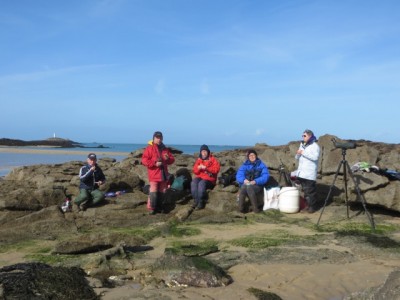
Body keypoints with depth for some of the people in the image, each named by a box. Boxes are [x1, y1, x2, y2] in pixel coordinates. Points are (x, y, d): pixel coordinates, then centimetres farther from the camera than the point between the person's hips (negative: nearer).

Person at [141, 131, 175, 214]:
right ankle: (151, 208, -6)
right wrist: (155, 163, -20)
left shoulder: (165, 149, 15)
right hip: (154, 174, -6)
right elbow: (144, 160, -10)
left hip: (163, 173, 6)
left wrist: (168, 158, -7)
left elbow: (172, 159, 17)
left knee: (162, 191, 10)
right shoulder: (149, 148, -3)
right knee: (153, 191, -12)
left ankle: (159, 207, 19)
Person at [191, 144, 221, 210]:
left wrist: (206, 168, -18)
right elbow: (195, 171, 13)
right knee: (193, 183, -28)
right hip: (200, 177, 4)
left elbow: (216, 169, -10)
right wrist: (198, 168, -11)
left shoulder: (213, 159, 4)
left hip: (209, 178, -4)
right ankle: (196, 201, -26)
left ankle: (201, 202, -28)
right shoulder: (199, 160, 14)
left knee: (201, 184, -35)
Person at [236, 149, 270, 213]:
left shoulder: (261, 165, 5)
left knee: (249, 187, -36)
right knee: (243, 188, -34)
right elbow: (239, 175, 2)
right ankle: (241, 208, -28)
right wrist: (244, 180, -20)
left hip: (257, 185, -2)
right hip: (246, 184, 2)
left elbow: (265, 176, -6)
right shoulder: (245, 165, 11)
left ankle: (256, 208, -27)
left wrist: (255, 181, -22)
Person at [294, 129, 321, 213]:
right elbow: (297, 158, 21)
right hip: (301, 172, 8)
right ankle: (307, 205, 19)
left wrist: (303, 153, -20)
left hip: (310, 173, -8)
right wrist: (298, 154, -2)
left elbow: (315, 157, -21)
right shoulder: (302, 145, 18)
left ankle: (312, 207, 1)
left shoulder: (314, 146, -6)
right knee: (305, 190, 11)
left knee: (310, 190, -7)